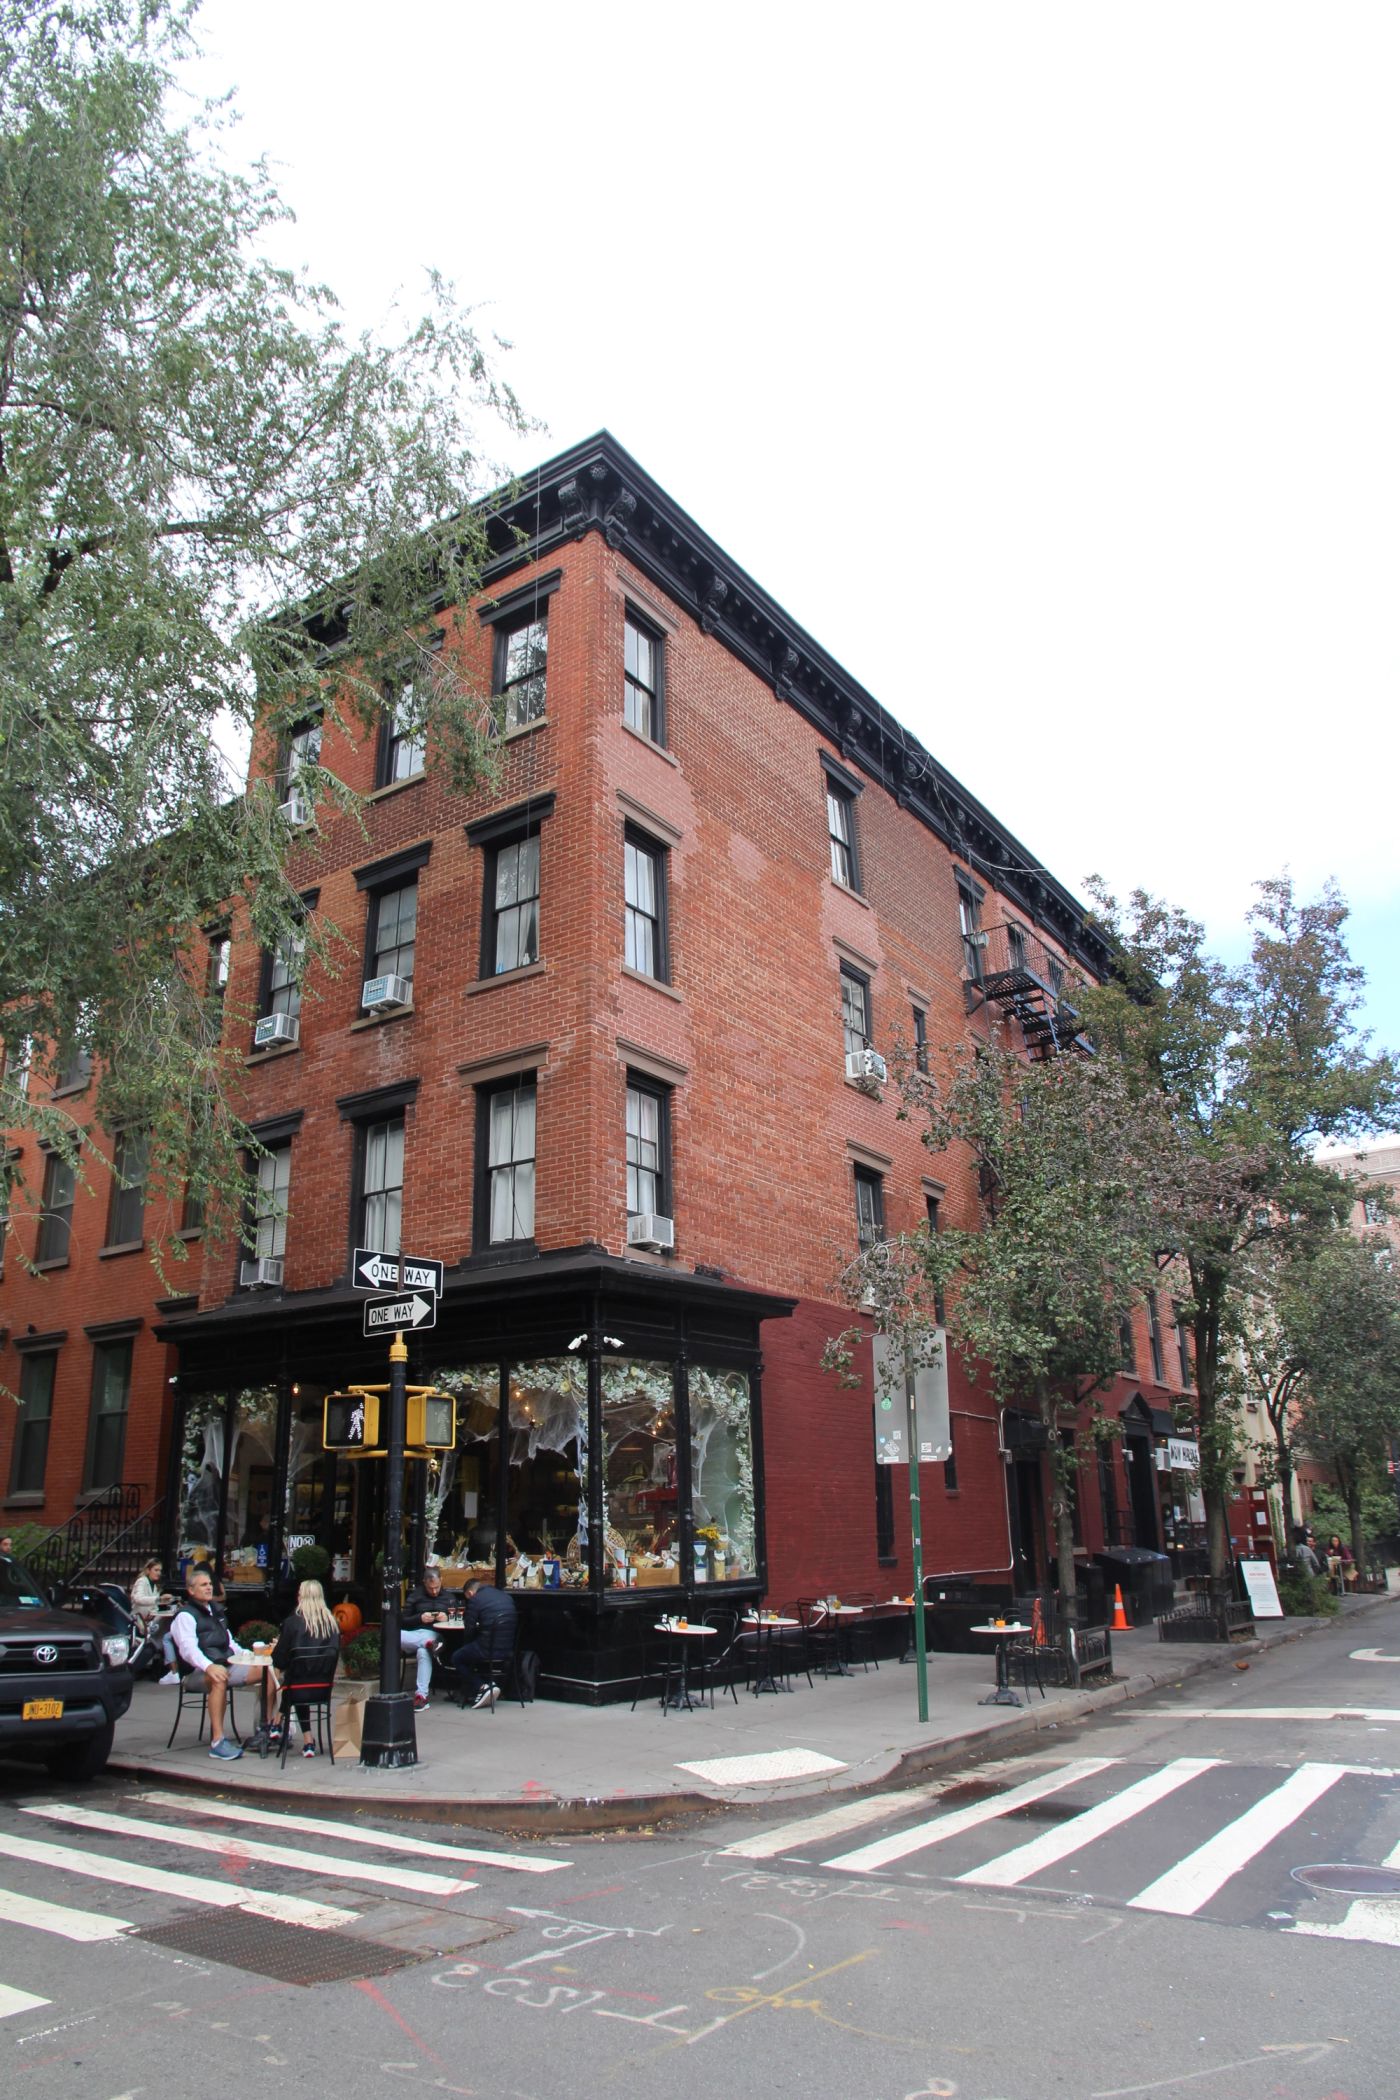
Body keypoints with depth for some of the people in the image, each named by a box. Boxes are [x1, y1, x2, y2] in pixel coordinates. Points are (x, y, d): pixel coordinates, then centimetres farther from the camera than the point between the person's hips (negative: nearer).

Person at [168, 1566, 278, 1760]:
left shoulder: (215, 1609, 22)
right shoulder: (185, 1616, -6)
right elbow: (188, 1649, -23)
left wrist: (246, 1655, 12)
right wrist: (209, 1667, -40)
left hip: (227, 1665, 8)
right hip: (199, 1672, -8)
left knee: (267, 1670, -3)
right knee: (219, 1680, -40)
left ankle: (269, 1727, 8)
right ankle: (217, 1741, -42)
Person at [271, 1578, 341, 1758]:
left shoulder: (292, 1622, -11)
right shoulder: (332, 1623, -1)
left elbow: (279, 1659, -6)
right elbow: (335, 1654, 7)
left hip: (298, 1683, -3)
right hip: (324, 1684, 3)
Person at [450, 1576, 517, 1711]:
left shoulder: (475, 1600, -9)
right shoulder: (507, 1597, 10)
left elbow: (468, 1630, -6)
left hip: (489, 1650, -7)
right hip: (509, 1649, 7)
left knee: (457, 1658, 19)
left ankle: (482, 1688, 8)